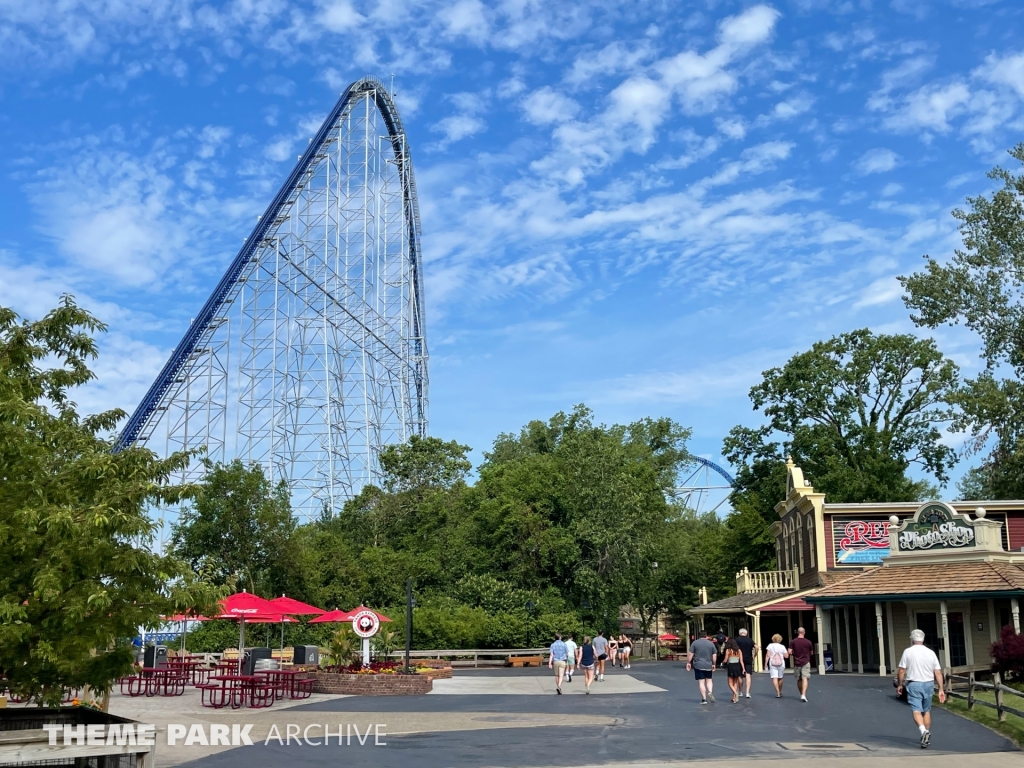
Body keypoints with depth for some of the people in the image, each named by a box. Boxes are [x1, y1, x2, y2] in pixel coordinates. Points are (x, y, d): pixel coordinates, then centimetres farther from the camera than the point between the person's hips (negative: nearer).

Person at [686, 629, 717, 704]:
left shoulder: (695, 643, -3)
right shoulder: (711, 643, 1)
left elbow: (690, 654, -4)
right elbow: (714, 655, 4)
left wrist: (688, 662, 5)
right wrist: (713, 664, 16)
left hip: (698, 665, -1)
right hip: (708, 665, 1)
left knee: (701, 682, 2)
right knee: (709, 680, 17)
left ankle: (704, 699, 2)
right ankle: (710, 692, -9)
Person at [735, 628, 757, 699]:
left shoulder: (737, 640, 0)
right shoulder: (750, 640, 3)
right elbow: (756, 647, -10)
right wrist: (755, 655, 1)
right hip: (748, 660, 0)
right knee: (748, 675, -2)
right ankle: (747, 692, -12)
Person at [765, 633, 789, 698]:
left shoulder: (770, 645, 1)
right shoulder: (782, 647, 1)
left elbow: (767, 655, -5)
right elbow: (786, 656, 2)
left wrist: (766, 663, -2)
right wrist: (788, 652, 20)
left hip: (772, 664, -2)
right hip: (781, 664, 2)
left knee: (774, 678, -8)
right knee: (780, 678, 17)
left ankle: (777, 692, -21)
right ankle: (780, 692, 28)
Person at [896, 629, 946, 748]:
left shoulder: (908, 652, -4)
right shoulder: (931, 653, 4)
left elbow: (901, 671, -5)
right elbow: (938, 673, 2)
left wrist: (899, 685, 8)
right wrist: (941, 689, 5)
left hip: (914, 684, -4)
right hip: (928, 684, 4)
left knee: (917, 711, -7)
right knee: (927, 711, 17)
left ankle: (924, 731, -30)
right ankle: (927, 736, 23)